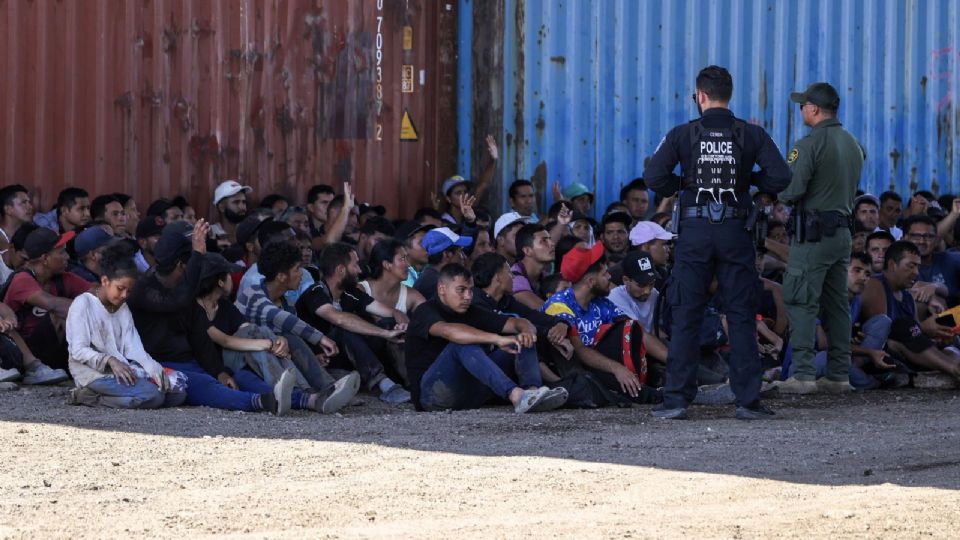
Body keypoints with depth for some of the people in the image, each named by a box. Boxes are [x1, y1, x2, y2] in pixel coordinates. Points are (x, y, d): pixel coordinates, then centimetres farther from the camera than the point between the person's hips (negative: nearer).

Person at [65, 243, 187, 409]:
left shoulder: (123, 308, 20)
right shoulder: (83, 304, -2)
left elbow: (133, 348, 7)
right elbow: (79, 351, -10)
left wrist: (153, 368, -12)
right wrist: (110, 361, -25)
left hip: (121, 369, 8)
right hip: (93, 373, -8)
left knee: (177, 392, -11)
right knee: (152, 395, -28)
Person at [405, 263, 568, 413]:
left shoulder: (472, 313, 16)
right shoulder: (426, 311, -6)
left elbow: (516, 323, 8)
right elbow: (449, 331, -30)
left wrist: (526, 331, -19)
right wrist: (497, 339, -40)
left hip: (469, 392, 7)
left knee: (521, 343, -3)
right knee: (463, 344, -33)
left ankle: (533, 391, -34)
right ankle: (516, 395, -50)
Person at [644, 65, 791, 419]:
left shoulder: (683, 134, -1)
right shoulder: (751, 135, 1)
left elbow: (653, 176, -10)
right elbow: (780, 177, -7)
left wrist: (678, 188, 10)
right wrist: (750, 180, 12)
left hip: (694, 231, -1)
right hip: (735, 231, 1)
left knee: (686, 317, 4)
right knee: (742, 317, 5)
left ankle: (676, 399, 1)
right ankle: (748, 400, 3)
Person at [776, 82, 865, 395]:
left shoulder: (809, 145, -13)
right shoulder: (853, 145, 14)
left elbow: (790, 191, -17)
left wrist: (779, 192, 5)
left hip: (814, 231, -8)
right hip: (844, 231, 8)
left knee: (800, 302, -7)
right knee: (837, 303, 11)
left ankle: (803, 372, -13)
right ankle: (839, 374, 12)